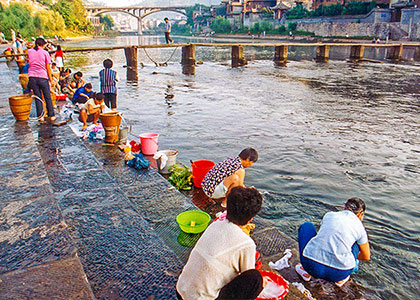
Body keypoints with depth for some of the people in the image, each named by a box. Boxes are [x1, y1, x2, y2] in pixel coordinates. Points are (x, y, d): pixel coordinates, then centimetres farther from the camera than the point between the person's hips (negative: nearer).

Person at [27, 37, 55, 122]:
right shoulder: (45, 53, -1)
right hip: (43, 77, -2)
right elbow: (48, 67, -1)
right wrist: (50, 78, 5)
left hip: (32, 77, 3)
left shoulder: (29, 51, 8)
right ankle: (51, 115, 10)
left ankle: (40, 116, 8)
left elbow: (29, 62, 17)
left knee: (38, 97, 9)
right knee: (47, 97, 7)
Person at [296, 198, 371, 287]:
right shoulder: (359, 227, 9)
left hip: (312, 267, 0)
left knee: (306, 226, 26)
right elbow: (366, 257, 23)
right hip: (339, 273, 0)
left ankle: (306, 272, 23)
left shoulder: (329, 215, 13)